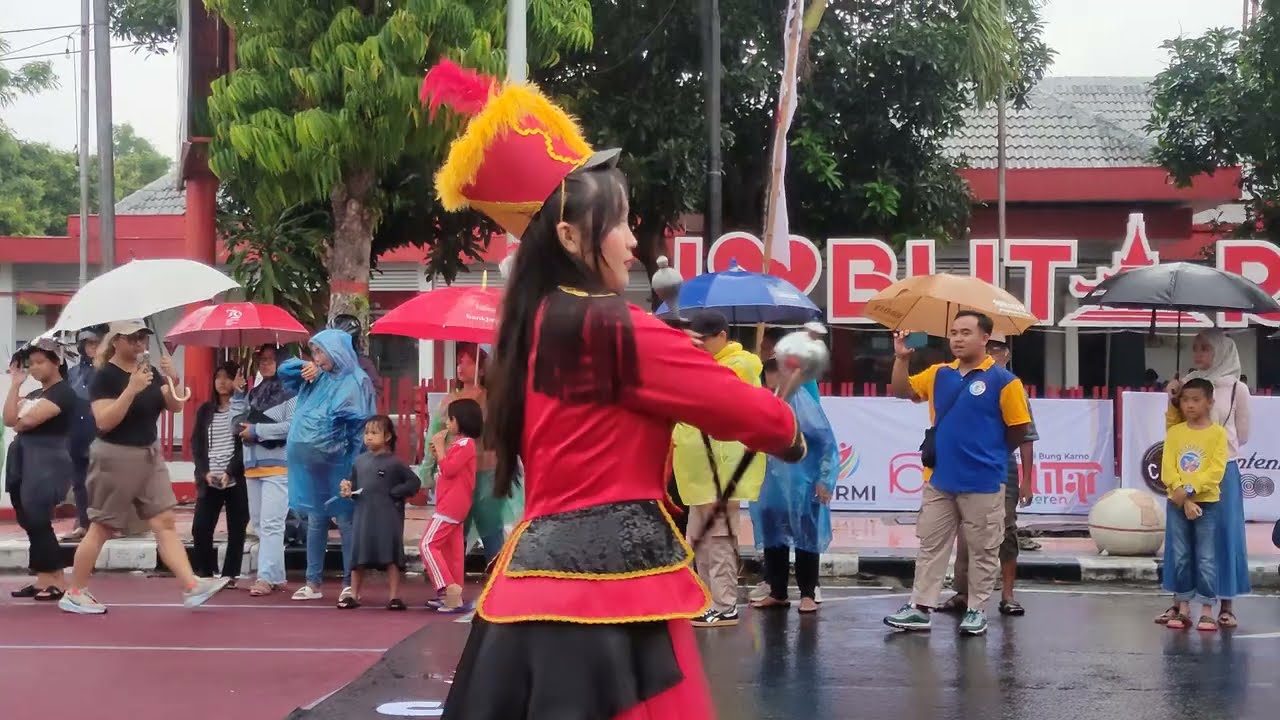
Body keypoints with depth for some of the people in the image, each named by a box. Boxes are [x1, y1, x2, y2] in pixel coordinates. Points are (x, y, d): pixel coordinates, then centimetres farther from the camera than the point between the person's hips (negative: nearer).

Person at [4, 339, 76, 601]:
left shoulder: (63, 393, -11)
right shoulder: (36, 394, 19)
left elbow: (28, 419, -21)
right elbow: (9, 419, 7)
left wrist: (21, 422, 2)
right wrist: (15, 385, 4)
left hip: (47, 463, -9)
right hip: (24, 463, 9)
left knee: (38, 522, -10)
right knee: (31, 523, 8)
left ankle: (57, 582, -5)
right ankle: (43, 580, 11)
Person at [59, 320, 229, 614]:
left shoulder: (150, 371, 7)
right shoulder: (105, 376, -13)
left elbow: (176, 406, 3)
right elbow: (103, 422, -23)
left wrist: (173, 380, -16)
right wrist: (131, 389, -30)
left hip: (150, 456, 7)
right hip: (116, 458, -7)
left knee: (165, 523, 0)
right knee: (101, 528, 2)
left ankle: (191, 587, -4)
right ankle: (74, 593, 13)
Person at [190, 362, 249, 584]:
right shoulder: (205, 410, 12)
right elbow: (196, 444, 8)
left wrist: (230, 472, -15)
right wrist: (205, 472, -7)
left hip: (236, 478, -3)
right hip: (209, 480, 3)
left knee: (236, 529, 1)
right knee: (200, 527, -3)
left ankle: (229, 574, 8)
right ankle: (204, 573, 9)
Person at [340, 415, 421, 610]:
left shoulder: (394, 463, -4)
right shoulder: (360, 461, 9)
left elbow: (414, 483, -5)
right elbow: (355, 487, 15)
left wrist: (394, 493, -11)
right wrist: (347, 490, -6)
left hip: (387, 518, -4)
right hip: (363, 515, 4)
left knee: (390, 557, -1)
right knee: (358, 557, 8)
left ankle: (394, 597, 4)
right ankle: (353, 595, 18)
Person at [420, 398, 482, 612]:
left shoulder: (465, 444, -13)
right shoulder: (460, 444, 19)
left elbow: (448, 470, -20)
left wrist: (440, 446, -12)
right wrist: (438, 453, 7)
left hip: (451, 505, -11)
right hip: (453, 505, 11)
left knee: (428, 545, -14)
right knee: (453, 550, 10)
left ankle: (448, 589, -21)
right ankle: (453, 595, 12)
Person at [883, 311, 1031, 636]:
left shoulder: (1003, 380, -10)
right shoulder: (938, 375, 6)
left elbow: (1019, 429, -6)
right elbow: (901, 391, 11)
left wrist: (986, 453, 5)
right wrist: (901, 358, -5)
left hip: (983, 484, -5)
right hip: (939, 481, 5)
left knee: (983, 550, 6)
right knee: (931, 546, 9)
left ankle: (977, 610, 17)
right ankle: (920, 608, 14)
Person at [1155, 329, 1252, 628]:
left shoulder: (1237, 389, -2)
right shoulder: (1187, 384, 5)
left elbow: (1242, 435, 6)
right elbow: (1175, 429, 9)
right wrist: (1174, 403, -4)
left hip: (1222, 470, -3)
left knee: (1224, 534, 2)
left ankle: (1227, 605, 8)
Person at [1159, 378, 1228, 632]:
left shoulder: (1218, 433, -3)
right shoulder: (1174, 432, 4)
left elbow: (1216, 471, -11)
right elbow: (1168, 470, -4)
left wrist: (1190, 490, -19)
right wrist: (1184, 499, -15)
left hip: (1207, 503, -3)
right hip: (1177, 503, 3)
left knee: (1206, 559, 0)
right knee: (1179, 558, 7)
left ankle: (1207, 611, 5)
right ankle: (1183, 609, 16)